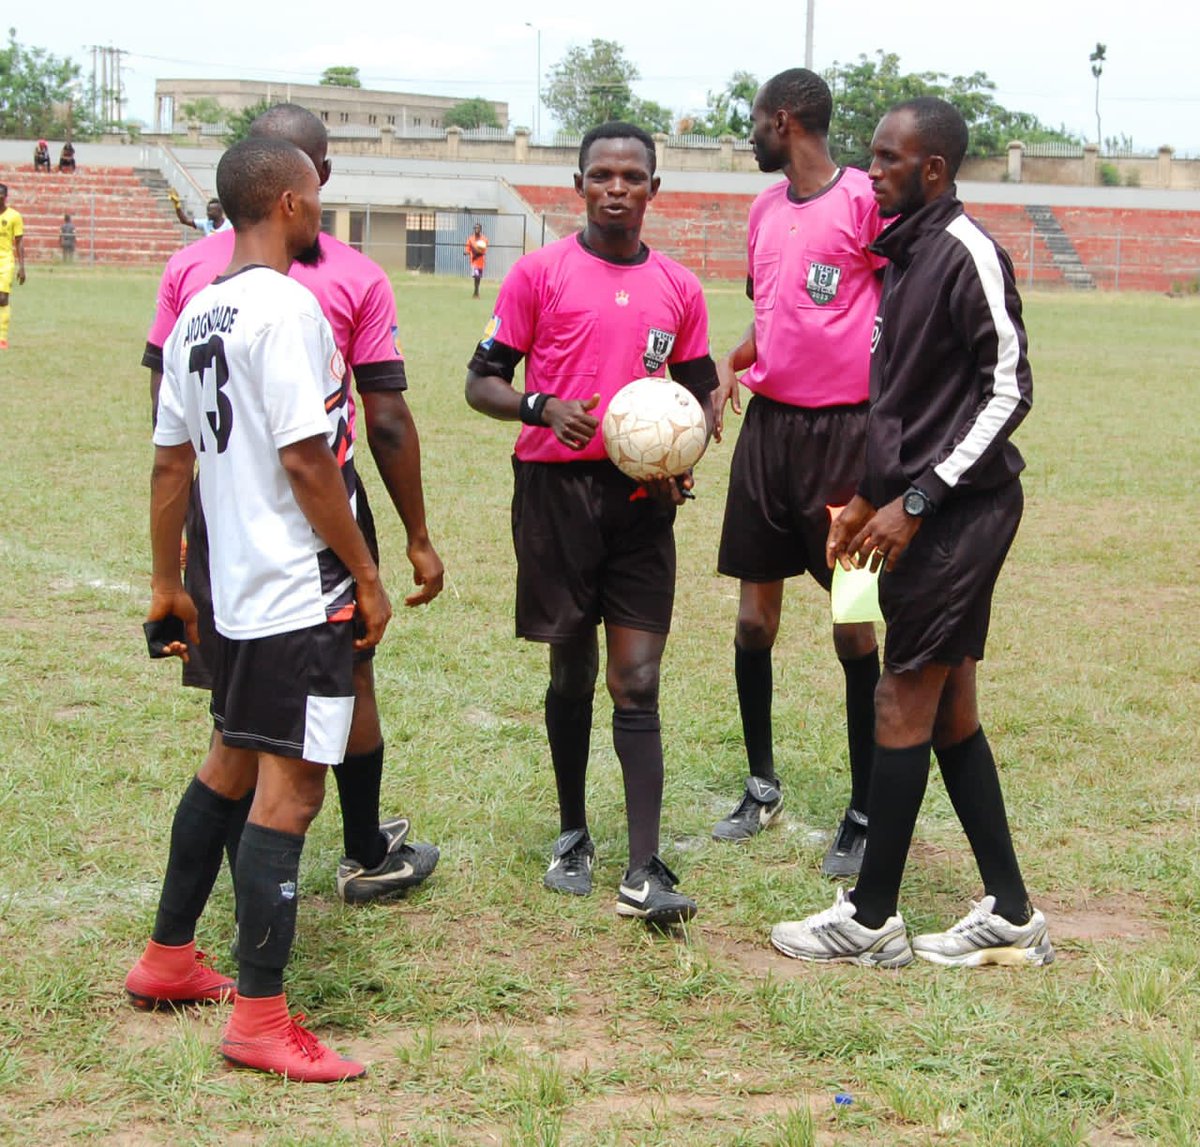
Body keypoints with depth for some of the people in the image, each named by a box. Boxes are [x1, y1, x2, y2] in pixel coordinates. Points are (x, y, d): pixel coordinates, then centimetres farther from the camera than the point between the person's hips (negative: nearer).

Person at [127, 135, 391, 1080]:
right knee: (291, 787, -5)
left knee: (233, 764, 22)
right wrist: (367, 577, -13)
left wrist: (167, 585, 20)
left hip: (238, 586, 9)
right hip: (304, 588, -9)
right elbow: (307, 461, -20)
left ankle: (168, 959, 32)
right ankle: (260, 1017, -1)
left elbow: (171, 462, 14)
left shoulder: (197, 316, 10)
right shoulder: (286, 307, -16)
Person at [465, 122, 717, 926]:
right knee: (572, 671, 9)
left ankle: (645, 873, -7)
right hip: (557, 489, -1)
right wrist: (542, 409, -18)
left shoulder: (679, 288, 9)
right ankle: (573, 837, 27)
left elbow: (701, 393, 18)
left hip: (642, 497, 2)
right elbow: (483, 381, 2)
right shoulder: (540, 273, 1)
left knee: (638, 681, -4)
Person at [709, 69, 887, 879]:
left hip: (844, 430, -7)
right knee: (756, 614, 9)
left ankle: (865, 813, 6)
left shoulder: (866, 202, -10)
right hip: (768, 421, 7)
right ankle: (762, 786, 23)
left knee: (854, 623, -2)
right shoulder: (764, 209, 13)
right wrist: (731, 361, 4)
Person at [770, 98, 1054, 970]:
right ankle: (1011, 916, 18)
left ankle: (871, 921, 7)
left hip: (958, 509, -9)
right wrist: (871, 495, 18)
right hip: (930, 511, 9)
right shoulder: (907, 252, 14)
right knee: (948, 711, 11)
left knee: (903, 703, -3)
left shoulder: (967, 254, -14)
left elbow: (1009, 390, -18)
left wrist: (917, 500, -19)